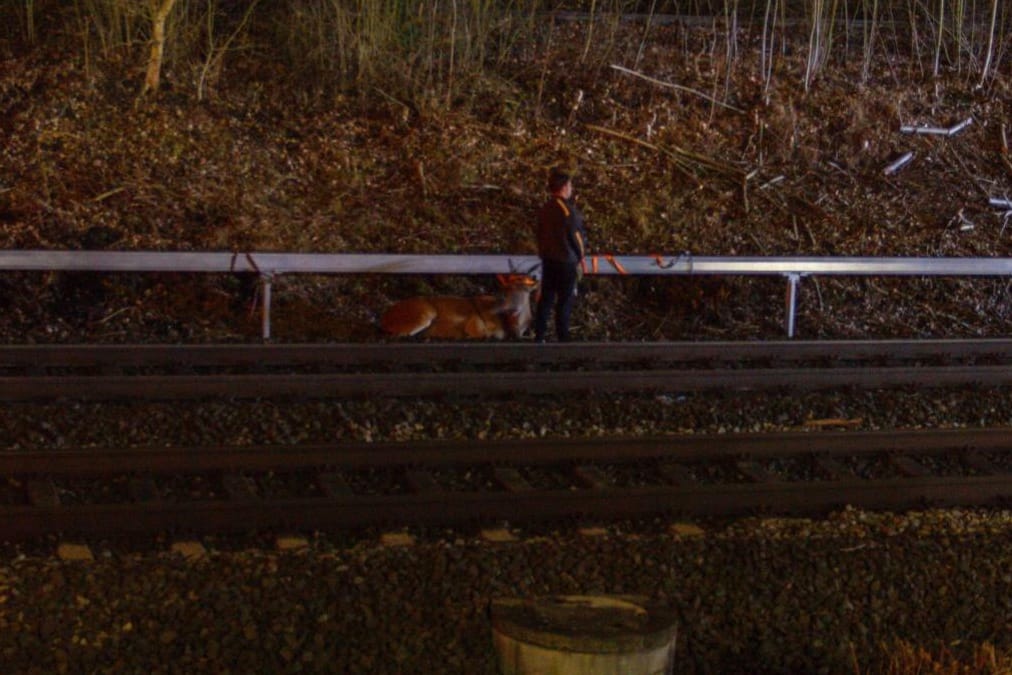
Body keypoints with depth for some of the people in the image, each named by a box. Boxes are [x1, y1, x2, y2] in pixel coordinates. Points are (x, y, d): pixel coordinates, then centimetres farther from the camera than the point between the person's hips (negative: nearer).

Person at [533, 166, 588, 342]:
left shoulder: (545, 208, 6)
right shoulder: (568, 210, -17)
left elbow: (539, 232, 12)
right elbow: (575, 235, -13)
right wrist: (581, 255, 2)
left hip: (548, 260, 7)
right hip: (566, 261, -7)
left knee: (546, 298, 12)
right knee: (565, 301, 0)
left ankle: (539, 336, 14)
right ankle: (562, 339, 3)